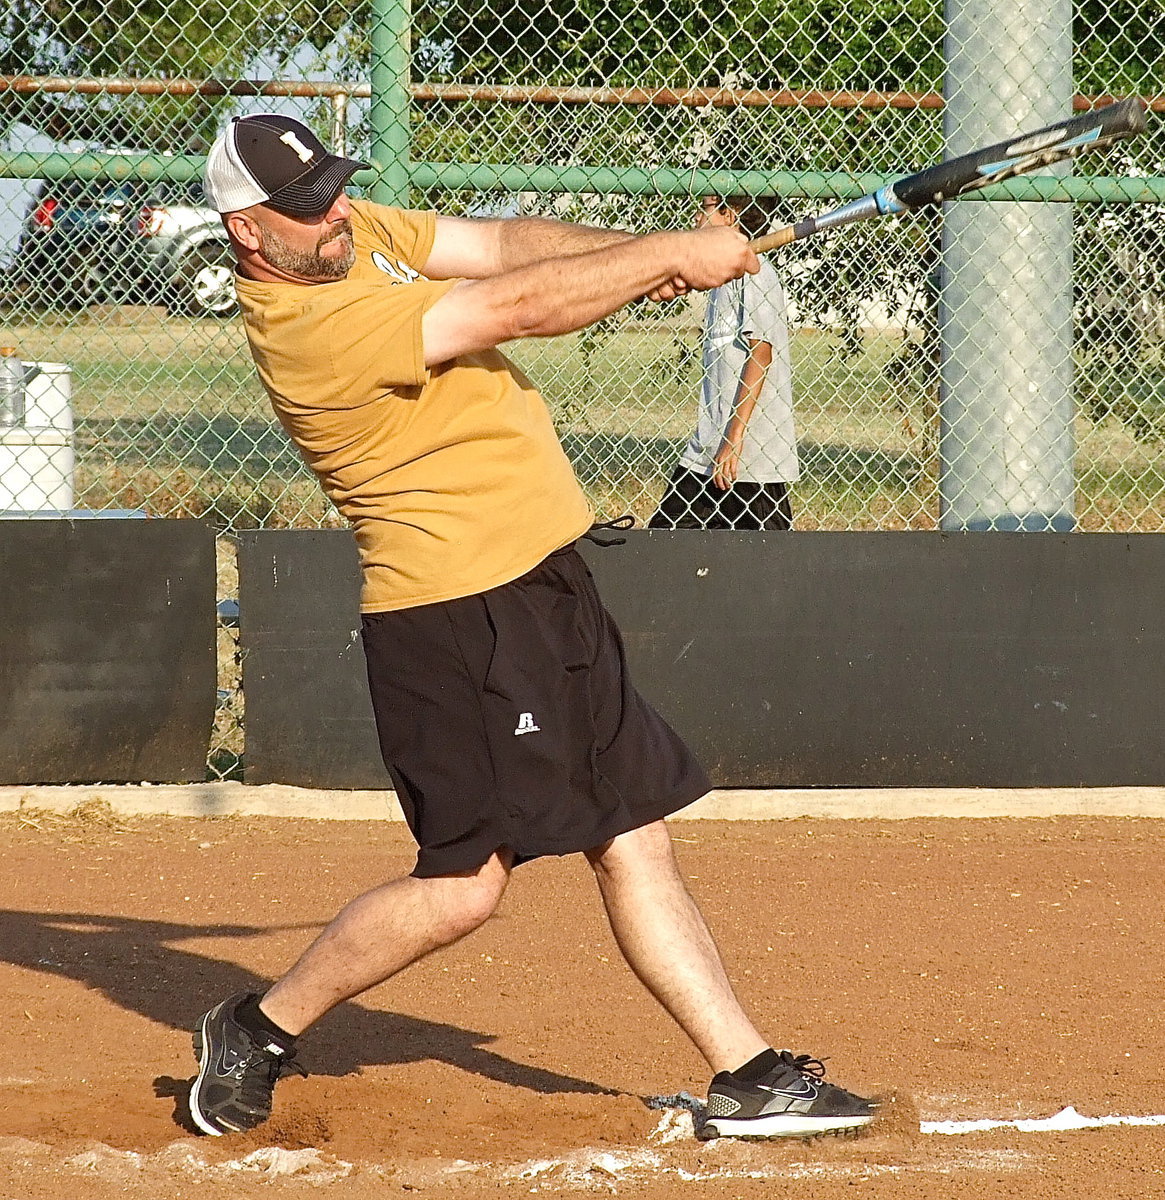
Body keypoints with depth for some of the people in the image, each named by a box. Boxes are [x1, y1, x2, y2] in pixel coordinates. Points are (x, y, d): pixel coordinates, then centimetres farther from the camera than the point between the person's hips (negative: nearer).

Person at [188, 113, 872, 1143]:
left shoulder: (356, 235, 7)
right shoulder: (312, 327, -23)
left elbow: (504, 244, 5)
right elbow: (518, 307, -23)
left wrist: (633, 254, -12)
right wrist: (671, 256, -16)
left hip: (542, 591, 10)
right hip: (454, 614, -10)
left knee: (633, 838, 8)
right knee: (465, 881, -8)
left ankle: (748, 1076, 11)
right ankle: (261, 1029, 9)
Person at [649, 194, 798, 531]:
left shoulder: (753, 272, -9)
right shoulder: (722, 278, 19)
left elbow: (760, 354, -16)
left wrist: (734, 439, -20)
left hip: (752, 457, -10)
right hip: (705, 453, 10)